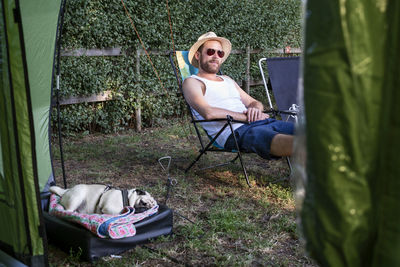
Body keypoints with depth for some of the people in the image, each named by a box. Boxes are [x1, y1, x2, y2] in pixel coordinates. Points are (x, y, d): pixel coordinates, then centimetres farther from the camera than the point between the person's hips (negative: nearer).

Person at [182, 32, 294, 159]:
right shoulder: (192, 82, 9)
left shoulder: (227, 80, 32)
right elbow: (209, 113, -10)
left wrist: (256, 109, 1)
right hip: (234, 131, -7)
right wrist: (247, 117, -8)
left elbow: (255, 103, 28)